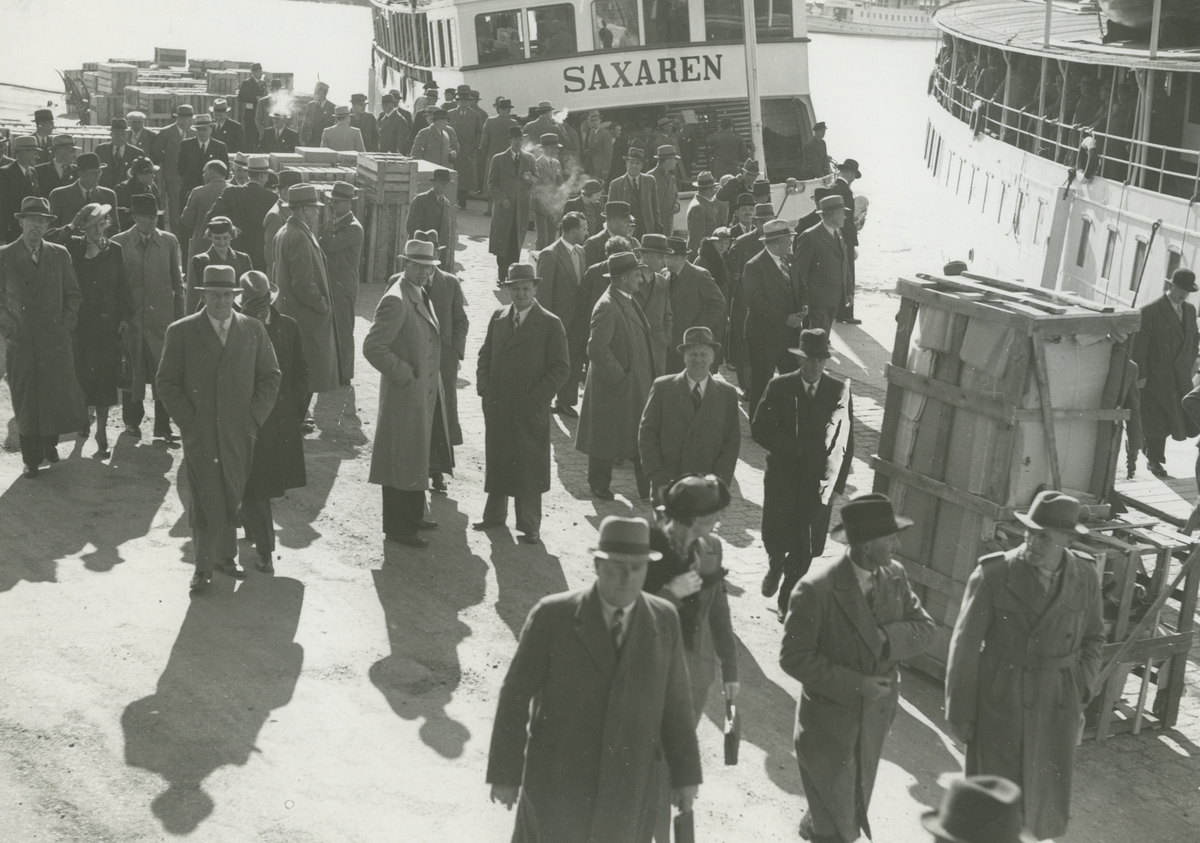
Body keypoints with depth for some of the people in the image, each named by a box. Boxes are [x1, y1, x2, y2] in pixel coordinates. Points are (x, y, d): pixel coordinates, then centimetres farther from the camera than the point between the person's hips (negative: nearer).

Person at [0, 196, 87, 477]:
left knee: (58, 397, 2)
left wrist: (66, 323, 1)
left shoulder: (59, 255, 7)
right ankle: (31, 458, 12)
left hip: (55, 341, 1)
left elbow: (73, 294, 13)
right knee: (26, 401, 2)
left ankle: (50, 442, 27)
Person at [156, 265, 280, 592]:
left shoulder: (253, 330, 6)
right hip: (200, 434, -2)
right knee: (205, 501, -2)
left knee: (232, 499, 7)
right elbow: (166, 382, 1)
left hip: (240, 434, 2)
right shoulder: (181, 332, 0)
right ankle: (203, 567, 10)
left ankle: (226, 556, 25)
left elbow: (271, 377, 9)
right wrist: (188, 421, -7)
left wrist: (254, 418, 0)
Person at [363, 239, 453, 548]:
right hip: (404, 395, -10)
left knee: (417, 459, 21)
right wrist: (404, 375, -21)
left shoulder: (422, 294, 9)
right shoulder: (395, 301, -21)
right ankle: (397, 526, 11)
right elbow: (372, 347, -26)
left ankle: (413, 516, 35)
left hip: (426, 393, 10)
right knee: (402, 461, 0)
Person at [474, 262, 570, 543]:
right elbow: (485, 355, 15)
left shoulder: (550, 324, -5)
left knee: (528, 466, 0)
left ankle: (530, 525, 9)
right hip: (496, 406, 4)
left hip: (530, 411, -4)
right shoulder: (498, 317, 9)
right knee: (495, 461, 13)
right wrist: (484, 388, 1)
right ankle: (494, 514, 28)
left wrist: (536, 399, -13)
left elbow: (560, 368, -6)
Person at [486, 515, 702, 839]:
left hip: (628, 788, 3)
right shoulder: (553, 615, -13)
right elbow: (515, 696, -7)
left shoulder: (664, 618, -3)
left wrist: (686, 773, 8)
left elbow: (673, 698, 6)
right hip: (558, 782, -2)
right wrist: (504, 773, -6)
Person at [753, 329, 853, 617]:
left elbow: (846, 441, -1)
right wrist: (791, 448, -14)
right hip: (782, 475, 0)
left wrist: (837, 483, -3)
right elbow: (759, 428, -4)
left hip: (818, 481, 0)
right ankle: (775, 566, 42)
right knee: (775, 536, 7)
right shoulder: (779, 387, -4)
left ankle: (788, 598, 25)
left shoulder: (840, 390, -5)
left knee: (804, 547, 5)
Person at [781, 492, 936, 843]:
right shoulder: (816, 590, -24)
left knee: (854, 811, 24)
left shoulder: (895, 575, -5)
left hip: (875, 720, 6)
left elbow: (926, 629, -1)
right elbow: (794, 657, -20)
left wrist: (887, 637, -21)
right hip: (829, 724, -6)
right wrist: (855, 685, -24)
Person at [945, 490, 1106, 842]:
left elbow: (1093, 637, 12)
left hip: (1056, 707, 3)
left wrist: (1080, 692, 3)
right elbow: (965, 645, -8)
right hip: (1000, 703, -3)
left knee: (1045, 799, 9)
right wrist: (960, 713, -5)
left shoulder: (1084, 576, -5)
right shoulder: (993, 574, -15)